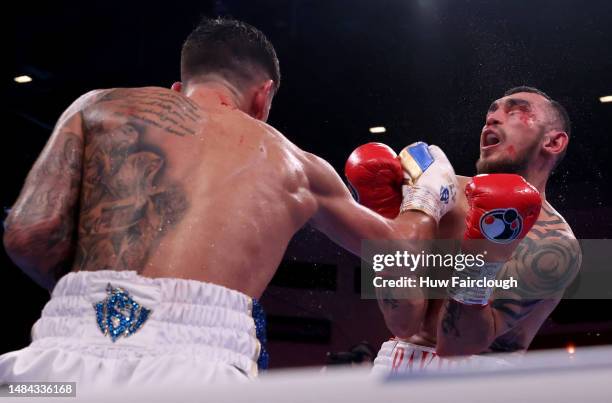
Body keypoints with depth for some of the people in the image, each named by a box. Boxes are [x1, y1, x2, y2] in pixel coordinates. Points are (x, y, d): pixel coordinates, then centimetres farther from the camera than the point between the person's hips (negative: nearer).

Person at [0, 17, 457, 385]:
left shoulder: (100, 105, 18)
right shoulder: (295, 164, 21)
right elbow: (399, 246, 35)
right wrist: (432, 186, 55)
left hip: (64, 352, 1)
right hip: (198, 361, 0)